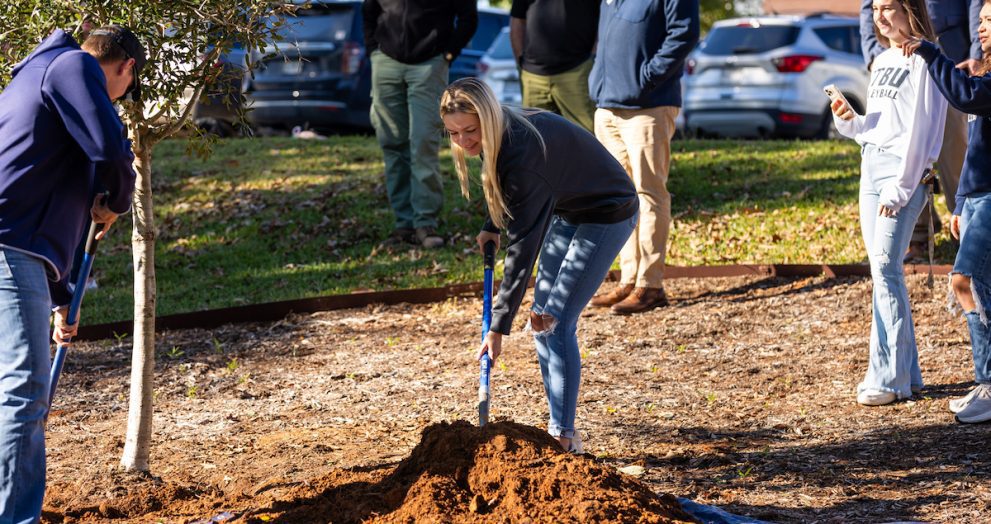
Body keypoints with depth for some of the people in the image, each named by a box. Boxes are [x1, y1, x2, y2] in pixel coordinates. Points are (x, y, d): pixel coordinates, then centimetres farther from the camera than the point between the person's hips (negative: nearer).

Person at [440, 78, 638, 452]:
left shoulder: (523, 154, -36)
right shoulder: (503, 134, -10)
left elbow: (524, 243, -35)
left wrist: (499, 326, -34)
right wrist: (491, 227, 1)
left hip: (606, 217, -9)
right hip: (566, 212, 9)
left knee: (556, 324, -15)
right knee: (541, 319, 7)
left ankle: (565, 435, -11)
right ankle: (558, 425, 14)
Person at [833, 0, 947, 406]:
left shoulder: (924, 61, -7)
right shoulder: (881, 62, 19)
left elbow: (920, 129, -12)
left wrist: (900, 187, -17)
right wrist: (848, 120, 2)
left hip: (904, 170, -8)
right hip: (870, 167, 8)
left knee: (885, 267, -14)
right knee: (884, 270, 6)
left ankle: (889, 378, -14)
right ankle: (906, 372, 11)